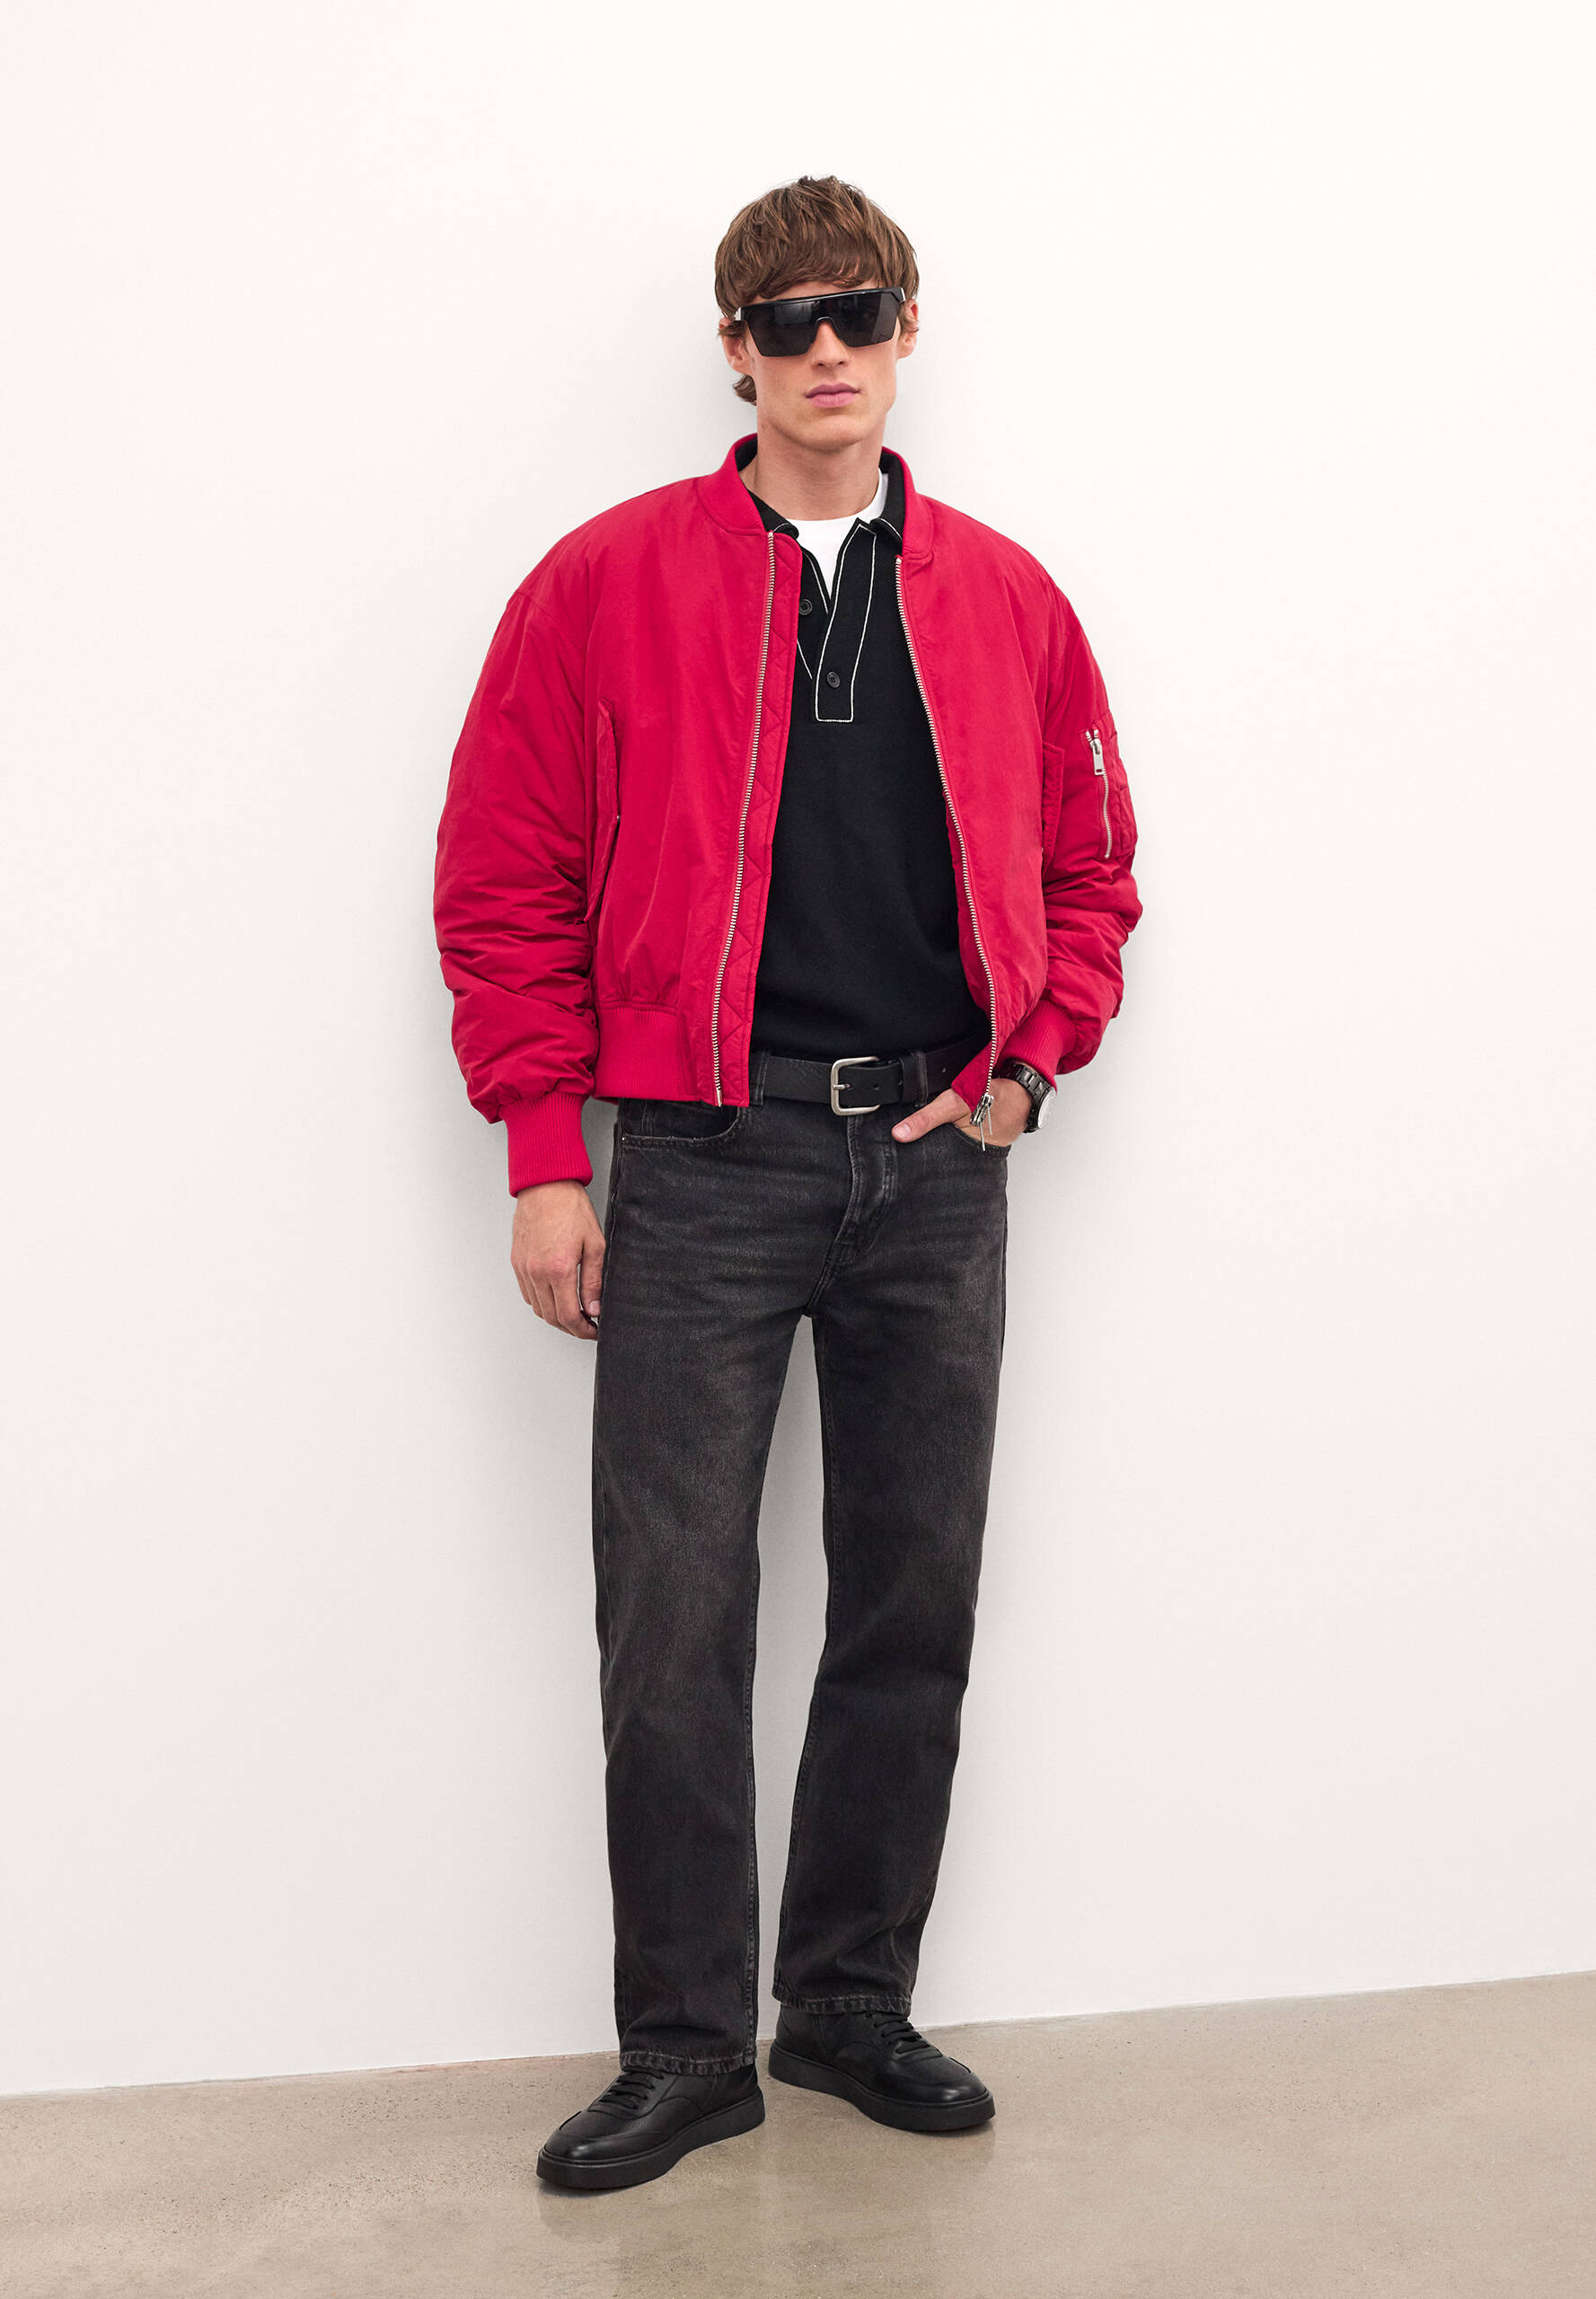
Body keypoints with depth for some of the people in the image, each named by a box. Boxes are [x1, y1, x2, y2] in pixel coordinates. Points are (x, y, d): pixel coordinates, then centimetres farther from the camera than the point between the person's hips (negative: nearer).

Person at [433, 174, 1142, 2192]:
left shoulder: (1005, 602, 10)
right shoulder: (608, 584, 1)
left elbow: (1089, 868, 17)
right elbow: (505, 886, 0)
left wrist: (1032, 1060, 1)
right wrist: (546, 1157, -5)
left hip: (937, 1165, 3)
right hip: (703, 1167, -3)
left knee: (913, 1615, 9)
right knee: (675, 1630, -1)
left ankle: (854, 2005, 27)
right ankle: (686, 2048, 15)